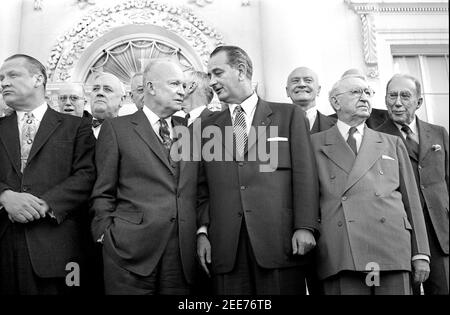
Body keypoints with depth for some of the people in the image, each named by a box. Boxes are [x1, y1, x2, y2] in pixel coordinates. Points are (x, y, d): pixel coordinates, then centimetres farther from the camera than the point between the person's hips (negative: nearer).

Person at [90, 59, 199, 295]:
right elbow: (102, 193, 2)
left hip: (182, 252, 4)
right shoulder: (117, 128, 2)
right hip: (130, 251, -3)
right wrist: (107, 237, -5)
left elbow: (198, 189, 13)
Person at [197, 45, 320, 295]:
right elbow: (203, 188, 14)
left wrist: (305, 227, -8)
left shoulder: (289, 115, 9)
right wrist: (202, 230, 1)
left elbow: (304, 173, 1)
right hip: (226, 245, 2)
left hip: (280, 239, -2)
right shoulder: (209, 128, 17)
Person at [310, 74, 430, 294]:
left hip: (391, 250, 2)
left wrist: (420, 253, 10)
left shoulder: (393, 144, 20)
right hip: (339, 256, -2)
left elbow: (411, 200, 16)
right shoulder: (315, 144, 13)